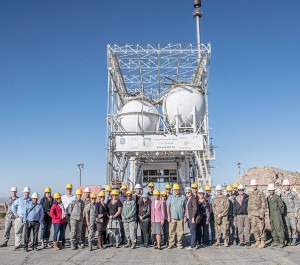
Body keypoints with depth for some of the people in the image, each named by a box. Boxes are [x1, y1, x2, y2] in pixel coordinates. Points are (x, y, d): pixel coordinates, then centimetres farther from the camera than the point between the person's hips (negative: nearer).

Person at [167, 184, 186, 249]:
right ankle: (171, 244, 8)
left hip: (180, 217, 0)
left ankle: (179, 243, 14)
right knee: (171, 231, 0)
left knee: (180, 231, 3)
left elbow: (185, 207, 10)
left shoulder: (183, 197, 8)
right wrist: (168, 216, -2)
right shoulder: (170, 197, 9)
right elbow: (168, 207, 6)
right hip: (172, 217, 0)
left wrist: (185, 216, 4)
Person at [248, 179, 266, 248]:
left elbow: (263, 204, -7)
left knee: (261, 228, -3)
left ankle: (263, 242, 6)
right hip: (252, 214, 6)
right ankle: (258, 242, 17)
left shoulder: (260, 193, -3)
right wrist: (249, 213, 10)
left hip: (259, 213, -6)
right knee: (254, 229, 8)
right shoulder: (250, 194, 13)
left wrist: (262, 213, -13)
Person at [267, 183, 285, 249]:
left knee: (279, 228, -9)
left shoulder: (277, 197, -9)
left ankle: (282, 242, -5)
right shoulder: (268, 198, 12)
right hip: (271, 215, 7)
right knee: (273, 228, 9)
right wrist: (270, 214, 17)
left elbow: (281, 206, -6)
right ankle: (276, 241, 17)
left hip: (277, 214, -7)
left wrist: (281, 213, 3)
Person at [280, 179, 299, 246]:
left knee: (294, 226, -5)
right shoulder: (281, 194, 10)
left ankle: (294, 240, 5)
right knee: (286, 227, 3)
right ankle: (288, 240, 11)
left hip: (292, 213, -3)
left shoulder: (293, 194, 1)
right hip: (285, 213, 3)